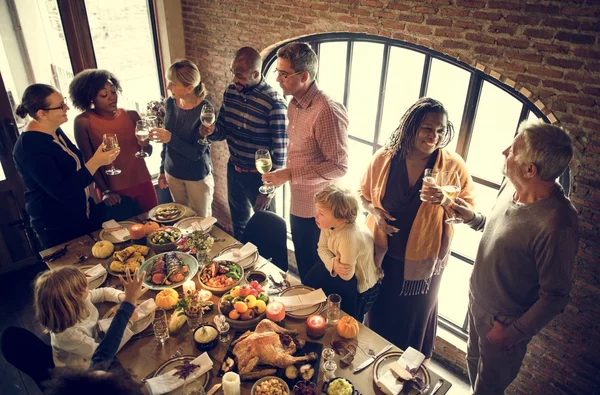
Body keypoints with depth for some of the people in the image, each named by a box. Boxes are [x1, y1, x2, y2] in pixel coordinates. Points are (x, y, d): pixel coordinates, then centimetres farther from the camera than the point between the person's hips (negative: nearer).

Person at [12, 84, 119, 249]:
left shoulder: (54, 131, 2)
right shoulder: (30, 147, -25)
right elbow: (61, 191, -30)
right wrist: (96, 162, -32)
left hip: (79, 216, 8)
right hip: (56, 227, -8)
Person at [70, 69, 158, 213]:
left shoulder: (131, 115, -2)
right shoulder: (83, 121, -9)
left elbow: (148, 152, 5)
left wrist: (145, 144, -16)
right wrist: (105, 191, -11)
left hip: (143, 184, 3)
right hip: (114, 191, -3)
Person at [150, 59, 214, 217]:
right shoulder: (170, 103, -6)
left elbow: (197, 153, -23)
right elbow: (167, 141, 6)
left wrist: (171, 138, -35)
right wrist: (163, 170, 11)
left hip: (197, 176, -5)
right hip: (173, 173, 5)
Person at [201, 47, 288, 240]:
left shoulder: (274, 103, -25)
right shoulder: (230, 91, -4)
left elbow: (280, 152, -20)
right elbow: (223, 129, 7)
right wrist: (212, 131, -18)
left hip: (259, 175, -6)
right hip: (233, 169, 7)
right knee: (238, 222, 26)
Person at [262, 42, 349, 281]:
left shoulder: (327, 111, -25)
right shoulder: (294, 105, 4)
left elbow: (339, 165, -25)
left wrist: (290, 175, -26)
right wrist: (280, 174, 5)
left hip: (317, 209, -9)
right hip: (298, 203, 9)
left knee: (315, 269, 12)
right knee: (302, 263, 26)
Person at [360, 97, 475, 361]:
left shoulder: (453, 166, -13)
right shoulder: (385, 158, -9)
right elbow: (364, 195, 4)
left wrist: (447, 201, -27)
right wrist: (374, 210, -16)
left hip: (422, 262, -1)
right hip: (383, 255, 2)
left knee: (414, 321, 20)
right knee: (378, 313, 23)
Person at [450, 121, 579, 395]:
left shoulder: (556, 225, -34)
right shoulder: (511, 186, -10)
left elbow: (555, 296, -23)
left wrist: (514, 333, -15)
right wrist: (471, 217, -7)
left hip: (504, 321, -7)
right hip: (477, 301, 7)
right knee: (474, 362, 30)